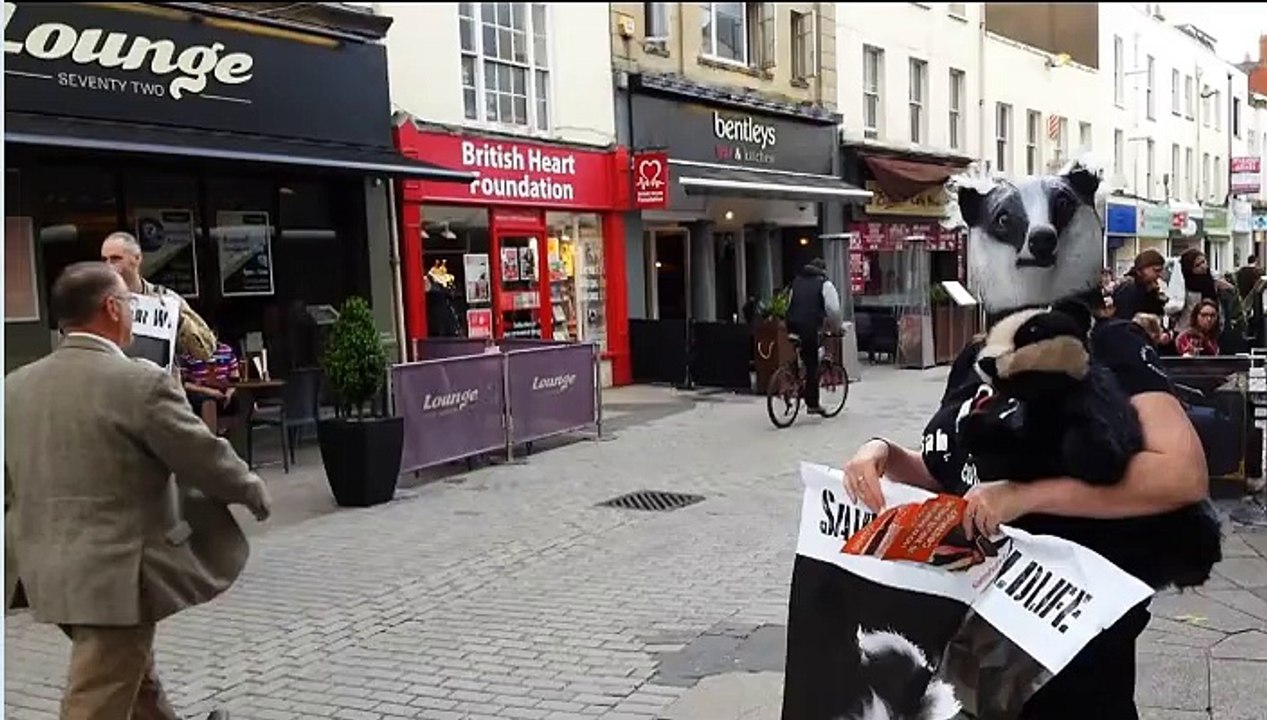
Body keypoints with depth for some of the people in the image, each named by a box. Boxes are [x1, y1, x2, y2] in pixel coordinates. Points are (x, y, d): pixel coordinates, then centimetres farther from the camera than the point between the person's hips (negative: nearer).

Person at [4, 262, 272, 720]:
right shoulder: (141, 382, -18)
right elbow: (204, 458, -9)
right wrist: (253, 492, 8)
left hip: (48, 574, 8)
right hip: (116, 576, -8)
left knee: (133, 675, 26)